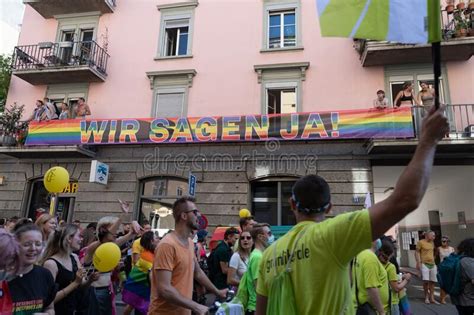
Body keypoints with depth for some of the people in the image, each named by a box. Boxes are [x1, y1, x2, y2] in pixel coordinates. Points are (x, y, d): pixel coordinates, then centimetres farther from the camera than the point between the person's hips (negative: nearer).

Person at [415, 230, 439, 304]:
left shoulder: (432, 243, 15)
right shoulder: (421, 242, -6)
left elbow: (433, 253, 23)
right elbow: (417, 252, -8)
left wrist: (434, 261, 17)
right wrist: (418, 262, -15)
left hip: (432, 264, 6)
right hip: (424, 264, -6)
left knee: (432, 281, 6)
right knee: (426, 281, -10)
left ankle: (432, 298, 14)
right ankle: (426, 297, 7)